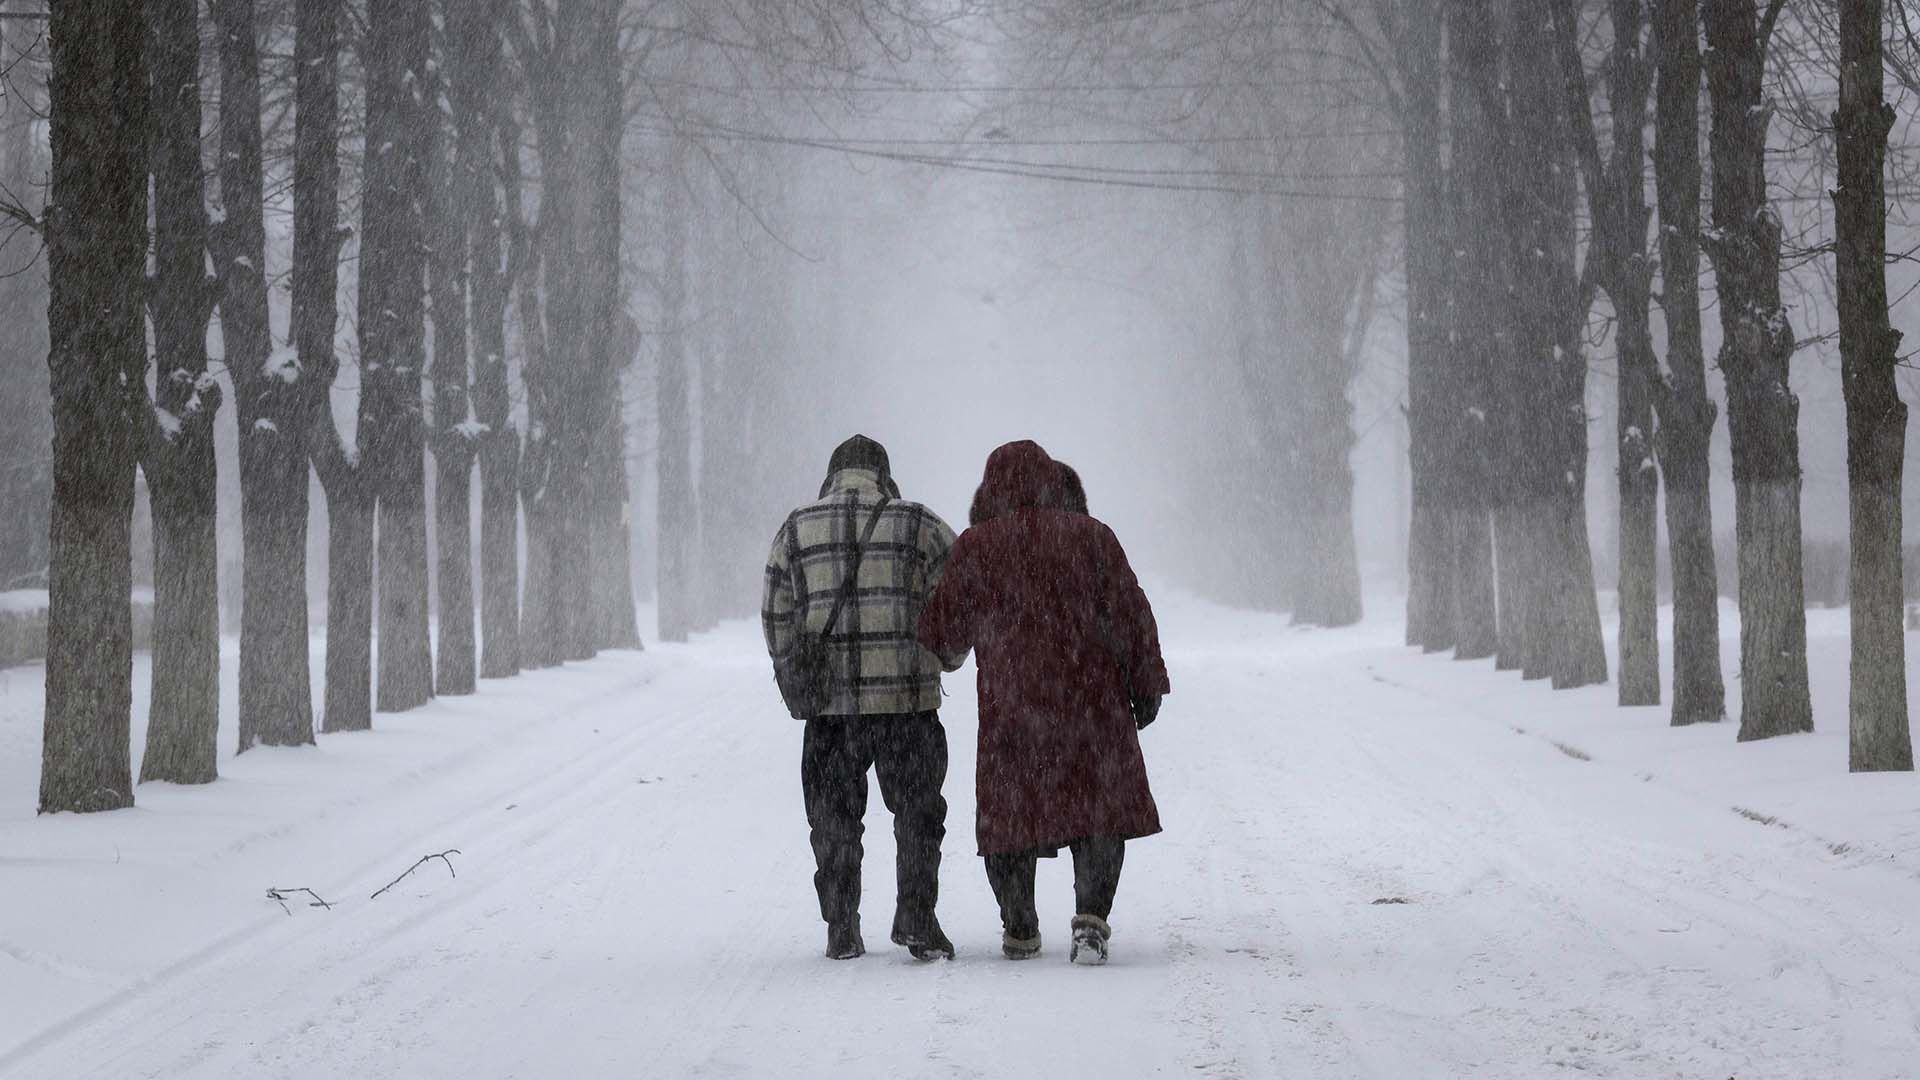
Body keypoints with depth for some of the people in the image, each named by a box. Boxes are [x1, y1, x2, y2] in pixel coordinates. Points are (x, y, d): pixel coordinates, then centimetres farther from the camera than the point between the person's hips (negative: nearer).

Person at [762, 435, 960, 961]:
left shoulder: (796, 530, 7)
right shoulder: (918, 524, 2)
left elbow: (777, 619, 6)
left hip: (829, 701, 1)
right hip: (907, 698, -1)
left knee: (836, 819, 11)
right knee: (918, 811, 9)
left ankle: (841, 931, 8)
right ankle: (915, 918, 0)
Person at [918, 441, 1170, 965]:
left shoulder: (976, 549, 0)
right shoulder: (1092, 538, 2)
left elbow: (943, 632, 4)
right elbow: (1131, 616, 0)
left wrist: (949, 657, 26)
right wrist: (1145, 687, 7)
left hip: (1009, 706, 0)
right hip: (1090, 700, 0)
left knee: (1009, 810, 12)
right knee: (1099, 810, 3)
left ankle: (1019, 930, 18)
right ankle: (1091, 918, -16)